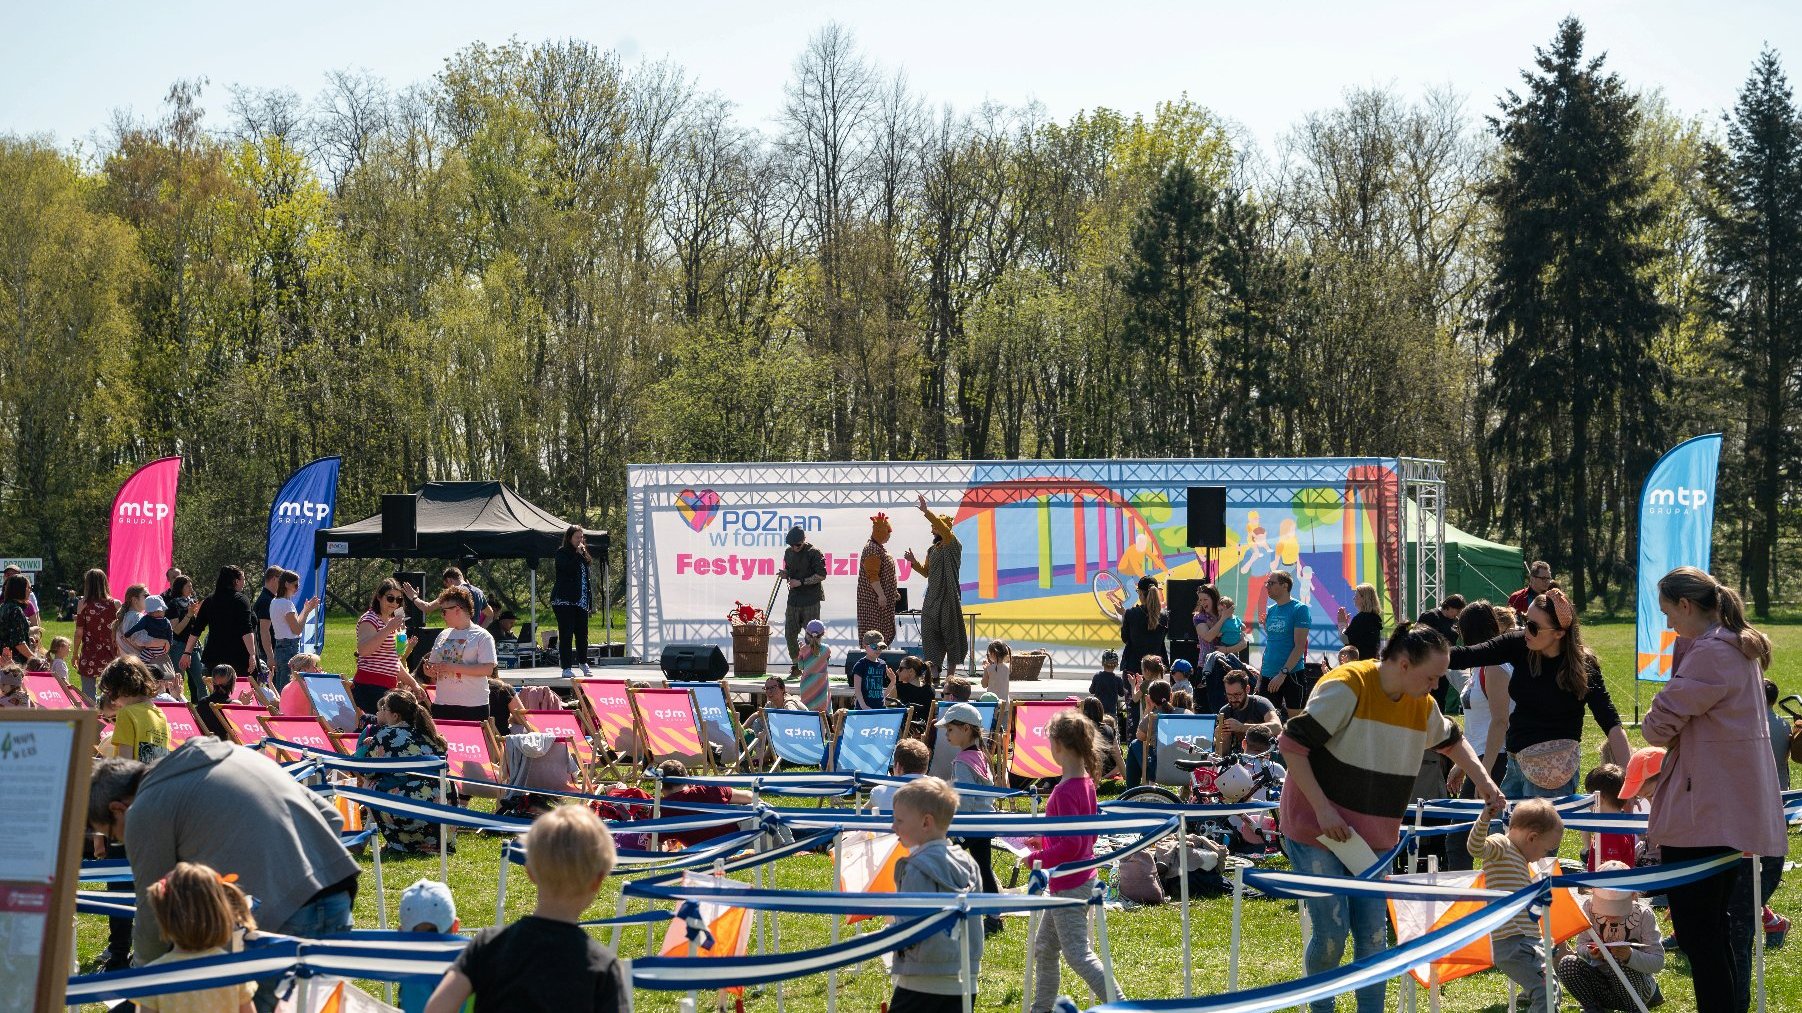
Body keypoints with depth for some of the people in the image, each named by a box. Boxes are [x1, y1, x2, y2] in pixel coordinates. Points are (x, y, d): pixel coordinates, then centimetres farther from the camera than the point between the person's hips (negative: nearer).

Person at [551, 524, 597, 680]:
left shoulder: (584, 556, 16)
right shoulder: (562, 553, -2)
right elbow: (568, 568, -21)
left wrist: (590, 603, 14)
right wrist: (578, 554, -13)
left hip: (581, 602, 6)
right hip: (564, 601, -6)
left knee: (582, 633, 9)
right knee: (566, 634, -5)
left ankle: (583, 663, 27)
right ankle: (566, 667, -3)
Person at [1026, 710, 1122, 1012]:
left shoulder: (1065, 791, -23)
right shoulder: (1086, 782, 5)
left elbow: (1072, 845, -26)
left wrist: (1037, 858, -14)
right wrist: (1045, 842, 13)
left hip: (1068, 883, -10)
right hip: (1081, 877, 10)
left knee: (1078, 953, -5)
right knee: (1044, 946, 20)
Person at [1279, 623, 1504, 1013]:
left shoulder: (1423, 706, 4)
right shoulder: (1345, 687, -19)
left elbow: (1452, 740, 25)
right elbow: (1292, 744, -19)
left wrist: (1482, 780, 10)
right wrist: (1322, 809, -22)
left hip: (1372, 836, 6)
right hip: (1317, 831, -6)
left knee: (1373, 935, 1)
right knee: (1331, 932, -10)